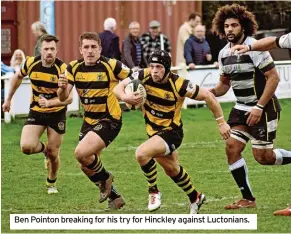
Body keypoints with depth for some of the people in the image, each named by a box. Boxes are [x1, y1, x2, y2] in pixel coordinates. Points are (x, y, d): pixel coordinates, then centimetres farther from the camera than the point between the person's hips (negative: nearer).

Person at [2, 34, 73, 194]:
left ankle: (51, 183, 33)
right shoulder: (31, 63, -11)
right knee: (26, 146, -19)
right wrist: (8, 99, 19)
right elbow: (18, 77, 12)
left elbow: (69, 98, -26)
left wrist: (49, 103, -42)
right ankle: (43, 148, 18)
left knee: (53, 154, 4)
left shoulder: (62, 69, -21)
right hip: (36, 112, 2)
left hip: (56, 113, -2)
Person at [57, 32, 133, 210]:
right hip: (89, 120, 7)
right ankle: (114, 197, 31)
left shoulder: (112, 65, -16)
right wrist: (62, 87, -31)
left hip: (109, 120, -7)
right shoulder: (74, 68, -4)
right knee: (86, 166, 11)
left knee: (81, 153, -25)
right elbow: (63, 97, -9)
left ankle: (105, 178, 5)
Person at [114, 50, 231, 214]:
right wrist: (124, 97, -33)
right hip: (154, 131, 6)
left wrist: (222, 122, -12)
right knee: (172, 170, 24)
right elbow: (119, 88, -8)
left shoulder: (179, 85, -25)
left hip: (172, 132, -6)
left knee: (142, 153, -29)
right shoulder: (144, 76, -14)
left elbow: (208, 96, -15)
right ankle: (195, 197, 49)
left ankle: (154, 191, -6)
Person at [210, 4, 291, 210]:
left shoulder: (254, 48, -17)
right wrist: (211, 92, -5)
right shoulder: (224, 54, 5)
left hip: (264, 108, -7)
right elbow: (225, 83, 18)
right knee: (232, 147, -6)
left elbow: (273, 77, -18)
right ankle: (248, 199, 3)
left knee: (263, 157, -7)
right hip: (242, 108, 7)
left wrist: (259, 107, -22)